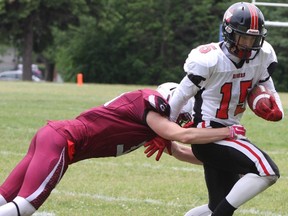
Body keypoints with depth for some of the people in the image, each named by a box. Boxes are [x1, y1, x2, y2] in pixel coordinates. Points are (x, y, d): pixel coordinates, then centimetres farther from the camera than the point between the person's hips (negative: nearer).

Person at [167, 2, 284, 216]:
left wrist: (276, 110, -9)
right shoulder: (210, 60, -19)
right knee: (268, 171, -22)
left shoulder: (261, 57, -1)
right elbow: (181, 96, -8)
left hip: (229, 133, 8)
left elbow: (268, 91, 14)